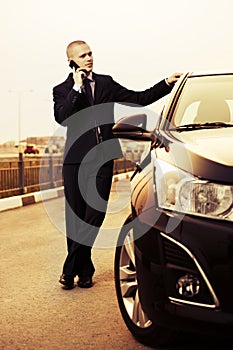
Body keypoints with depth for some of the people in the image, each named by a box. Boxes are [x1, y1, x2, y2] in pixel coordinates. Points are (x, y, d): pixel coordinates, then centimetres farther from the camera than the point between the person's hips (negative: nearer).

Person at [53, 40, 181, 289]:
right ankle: (84, 272, 14)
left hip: (102, 159, 2)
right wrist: (77, 87, -11)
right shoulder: (62, 90, 7)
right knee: (76, 219, 1)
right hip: (76, 161, -1)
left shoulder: (106, 83, 15)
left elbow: (138, 99, 16)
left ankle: (70, 270, 6)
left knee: (94, 217, -5)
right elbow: (62, 118, -12)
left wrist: (167, 84, 11)